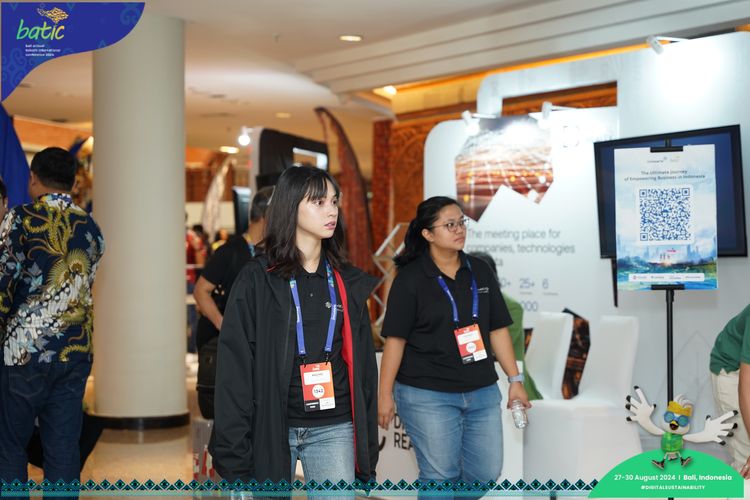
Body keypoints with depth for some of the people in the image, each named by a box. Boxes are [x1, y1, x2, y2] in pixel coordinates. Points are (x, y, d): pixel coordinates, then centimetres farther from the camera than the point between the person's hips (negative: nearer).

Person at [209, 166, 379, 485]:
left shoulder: (349, 283, 9)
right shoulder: (257, 279, -3)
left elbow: (363, 365, 11)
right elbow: (235, 365, -6)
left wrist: (368, 447, 9)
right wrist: (234, 453, -10)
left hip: (334, 429, 3)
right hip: (271, 428, -2)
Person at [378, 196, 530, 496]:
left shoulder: (480, 272, 7)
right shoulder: (410, 278, -6)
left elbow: (497, 329, 10)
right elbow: (395, 339, -7)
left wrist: (515, 380, 6)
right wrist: (385, 394, -8)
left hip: (482, 392, 5)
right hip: (427, 396, -5)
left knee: (487, 473, 9)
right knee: (441, 476, 2)